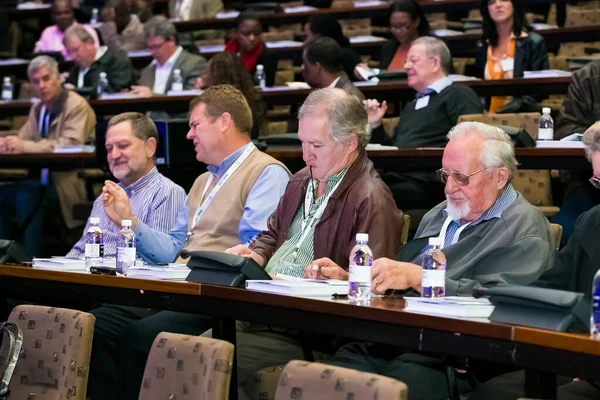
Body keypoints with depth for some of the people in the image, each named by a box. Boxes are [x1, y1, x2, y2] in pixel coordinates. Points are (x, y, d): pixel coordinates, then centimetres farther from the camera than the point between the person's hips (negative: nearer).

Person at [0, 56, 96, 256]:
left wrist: (25, 146, -30)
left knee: (26, 196, -31)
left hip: (68, 182, -8)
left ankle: (31, 260, -22)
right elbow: (23, 140, 12)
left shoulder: (77, 105, -11)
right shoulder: (37, 108, 16)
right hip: (43, 179, 8)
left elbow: (71, 144, -24)